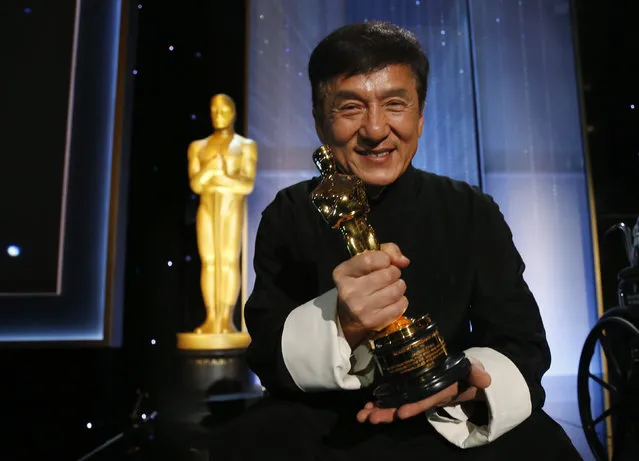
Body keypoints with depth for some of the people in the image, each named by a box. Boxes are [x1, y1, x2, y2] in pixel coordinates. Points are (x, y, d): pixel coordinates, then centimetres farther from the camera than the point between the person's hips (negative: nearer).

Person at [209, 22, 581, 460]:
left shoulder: (473, 212, 0)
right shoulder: (288, 215, -3)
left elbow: (522, 344, -4)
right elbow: (266, 354, -9)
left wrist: (469, 382, -27)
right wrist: (340, 326, -31)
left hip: (451, 423, 1)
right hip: (326, 423, 0)